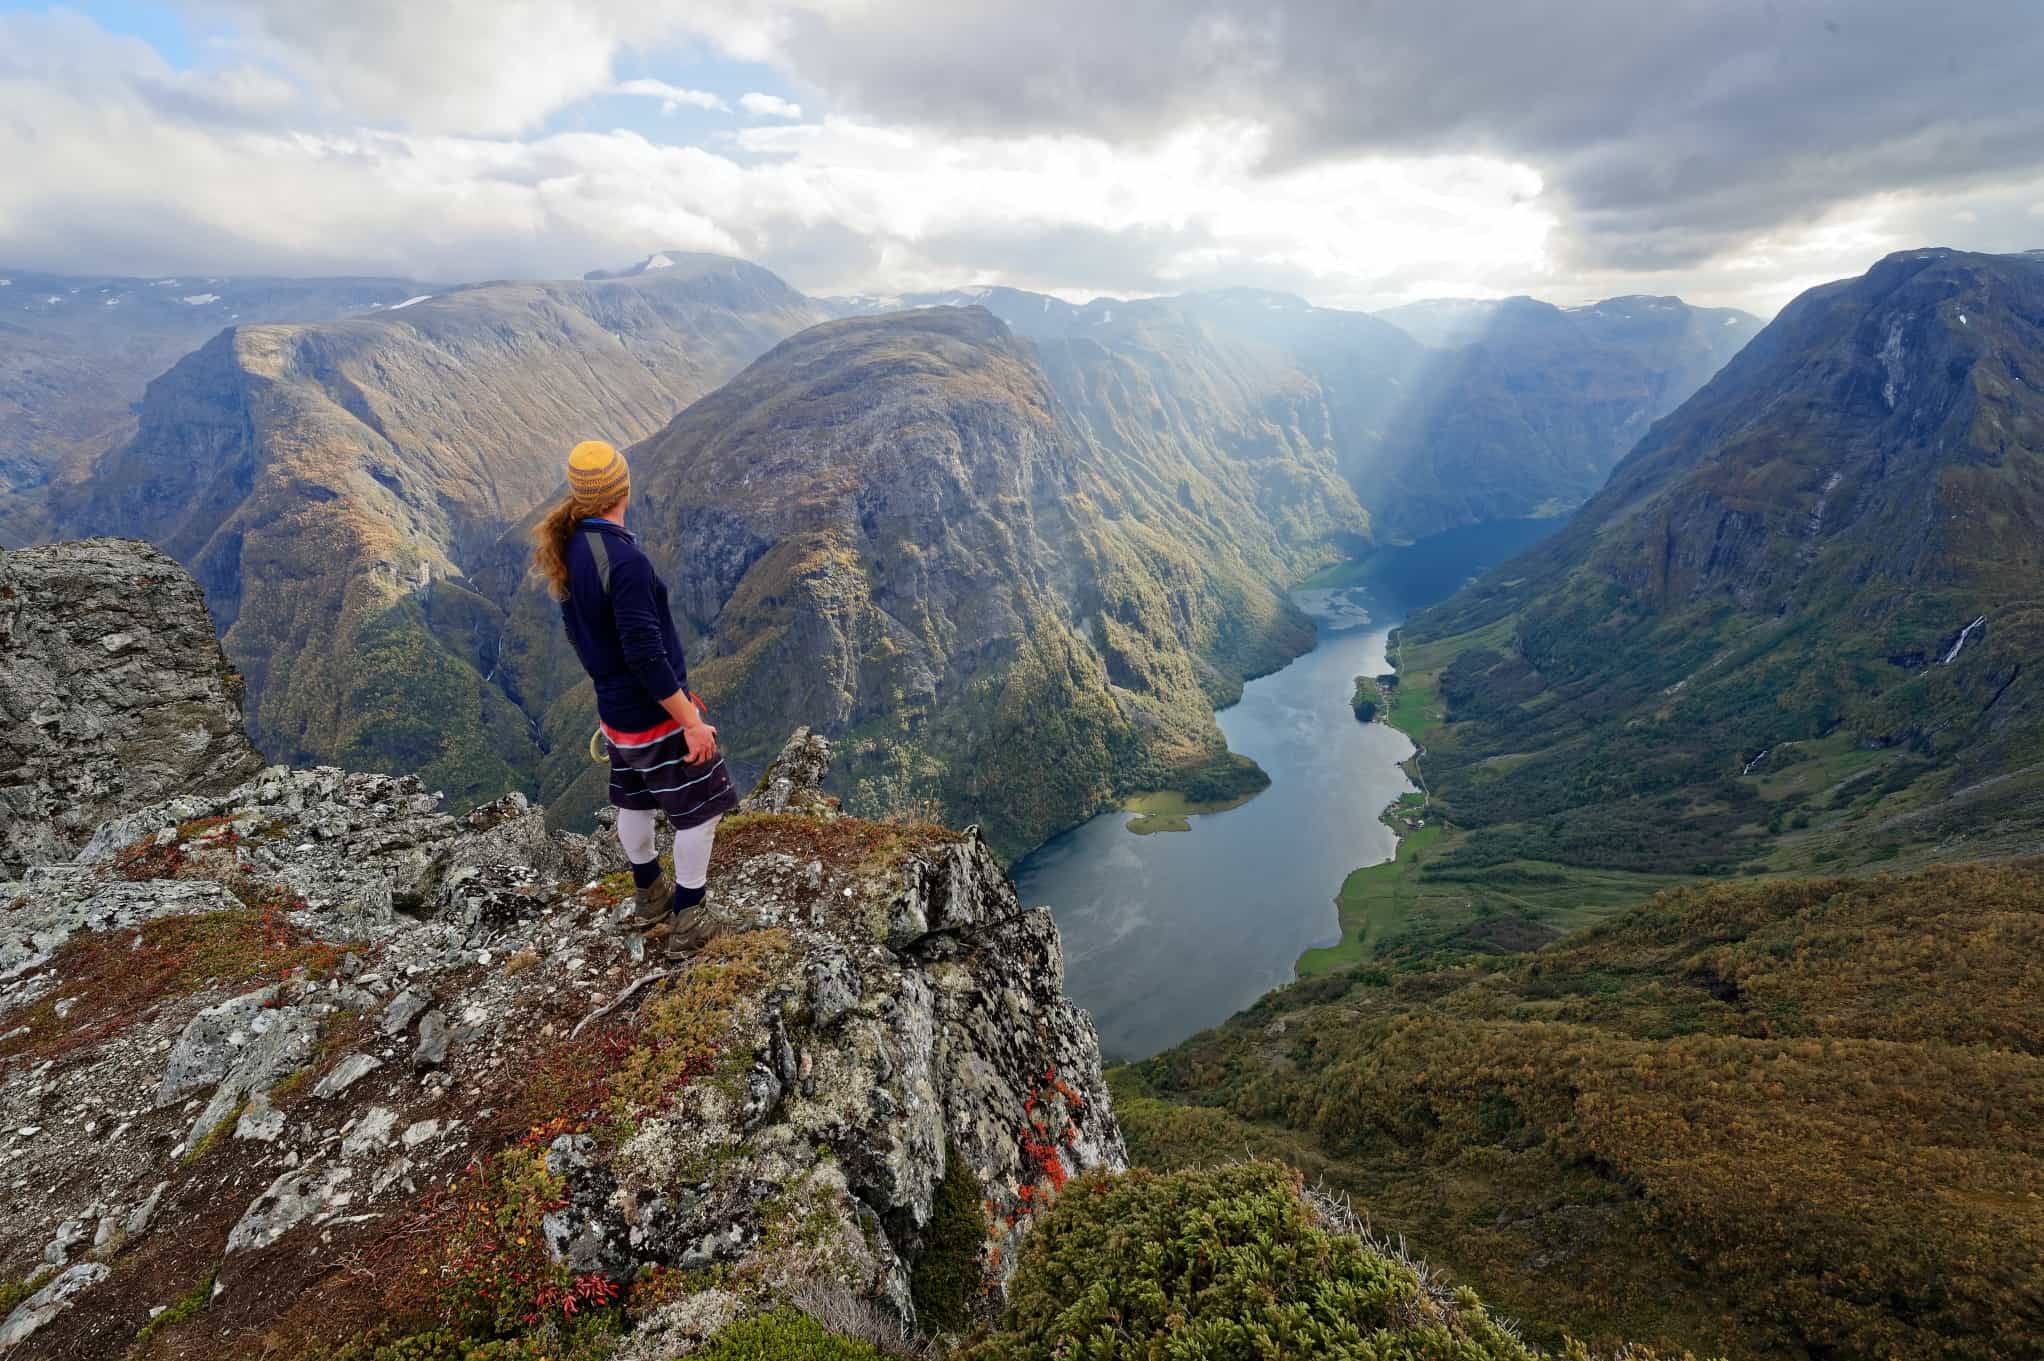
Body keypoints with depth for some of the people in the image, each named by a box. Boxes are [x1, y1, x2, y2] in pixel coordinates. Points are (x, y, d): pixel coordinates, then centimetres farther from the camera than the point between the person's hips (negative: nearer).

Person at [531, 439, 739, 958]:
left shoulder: (568, 549, 0)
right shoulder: (624, 560, -27)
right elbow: (646, 655, -28)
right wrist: (692, 722, -22)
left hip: (614, 707, 9)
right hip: (655, 714, -9)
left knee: (634, 800, 24)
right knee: (699, 810, 6)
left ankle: (649, 900, 43)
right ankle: (686, 925, 17)